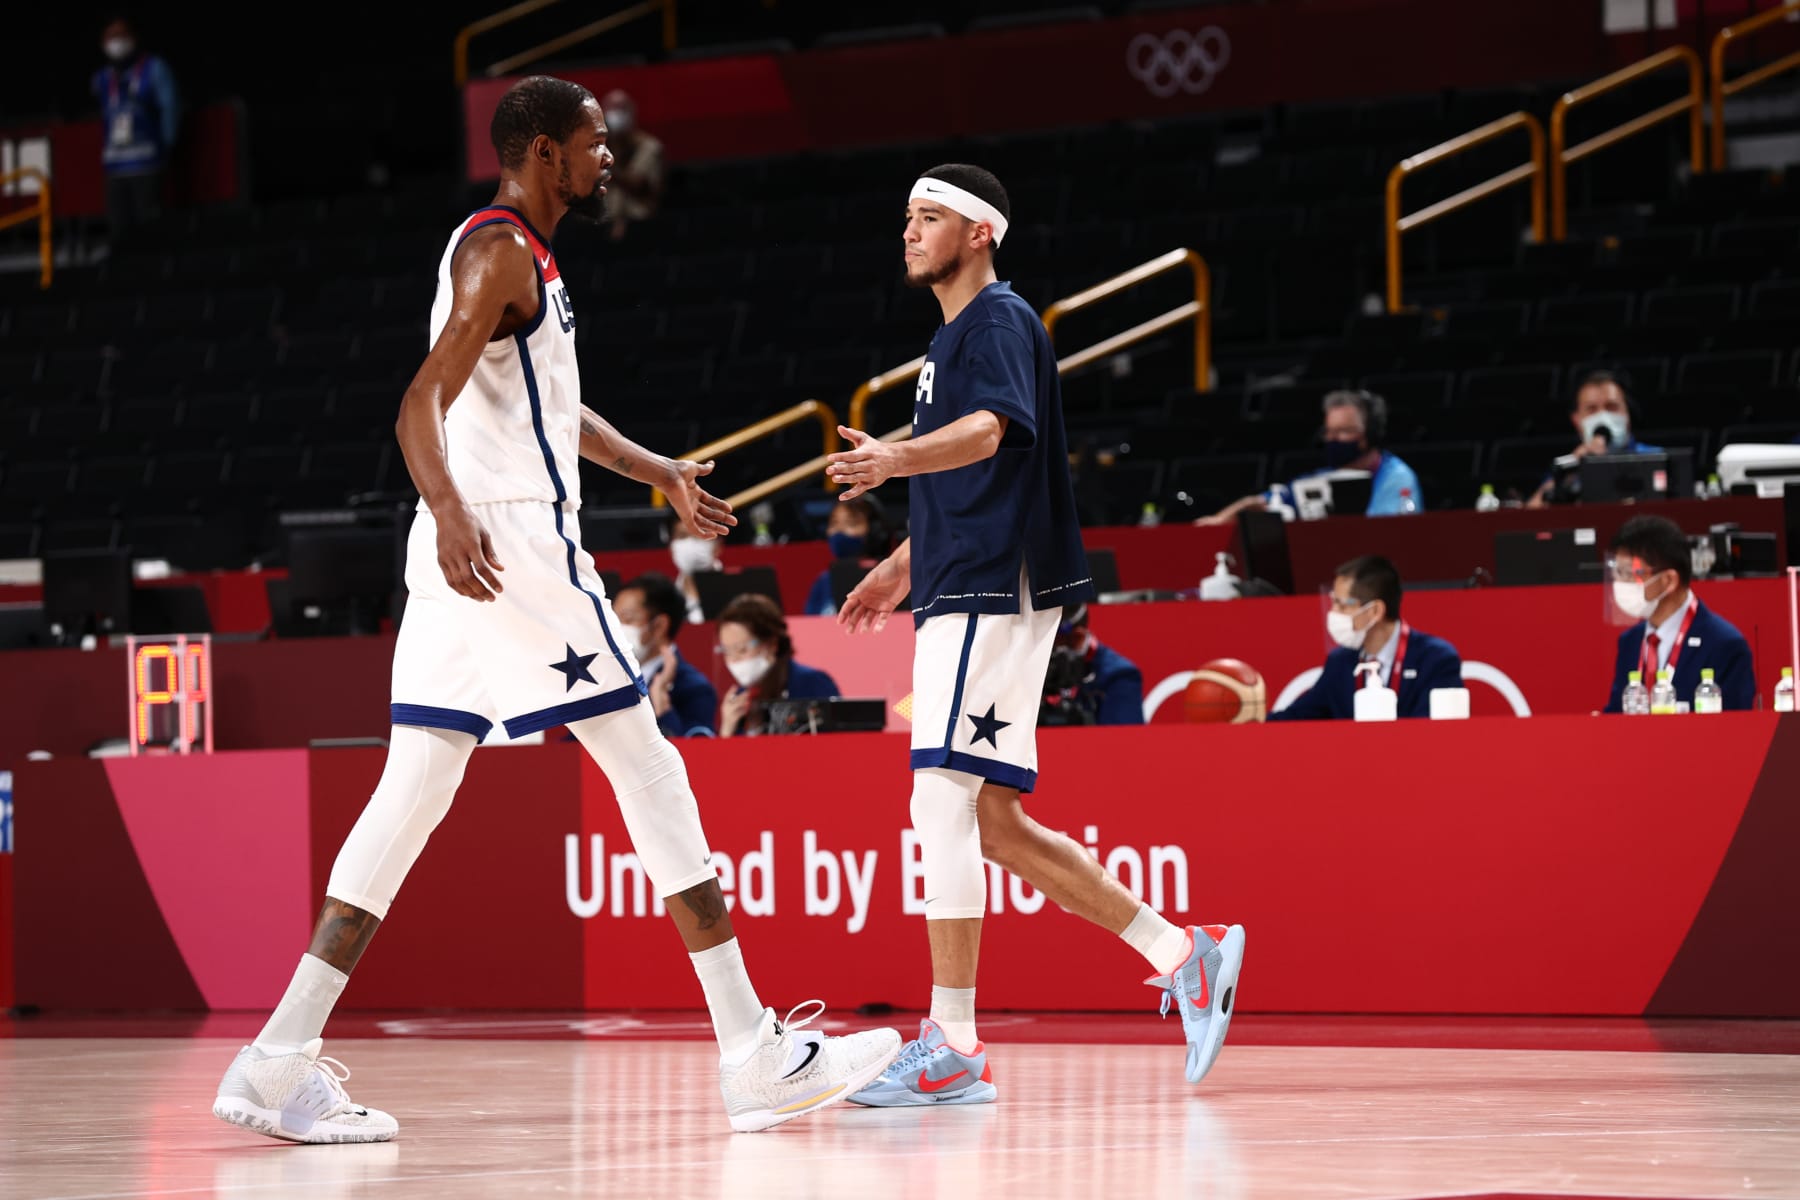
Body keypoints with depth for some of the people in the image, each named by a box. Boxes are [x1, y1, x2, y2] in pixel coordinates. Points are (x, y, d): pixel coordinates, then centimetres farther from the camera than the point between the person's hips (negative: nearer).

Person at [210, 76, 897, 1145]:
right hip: (509, 543, -10)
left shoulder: (516, 252, 22)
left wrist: (658, 470, 43)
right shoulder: (501, 254, -11)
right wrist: (450, 513, -39)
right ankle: (757, 1055, -4)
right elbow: (423, 404, -23)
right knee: (650, 773, -6)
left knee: (412, 798, 6)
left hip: (471, 552, 10)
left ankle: (281, 1063, 0)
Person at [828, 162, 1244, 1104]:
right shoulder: (953, 336, 22)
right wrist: (902, 566, 38)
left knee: (943, 804, -14)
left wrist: (896, 460, -45)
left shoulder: (998, 322, -8)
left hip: (993, 592, -10)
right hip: (963, 591, 10)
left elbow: (987, 432, -28)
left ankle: (951, 1048, -14)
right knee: (994, 824, 9)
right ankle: (1180, 954, 13)